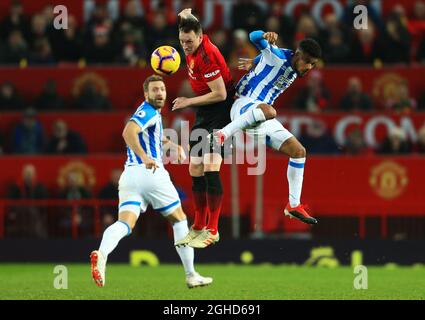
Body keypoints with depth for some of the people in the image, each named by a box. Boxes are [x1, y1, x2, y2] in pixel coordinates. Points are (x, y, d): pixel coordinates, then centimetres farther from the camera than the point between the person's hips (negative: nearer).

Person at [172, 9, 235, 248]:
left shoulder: (207, 56, -23)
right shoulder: (193, 47, 2)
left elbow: (220, 94, -22)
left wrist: (189, 102, -16)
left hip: (220, 114, -9)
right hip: (203, 115, 9)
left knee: (210, 169, -18)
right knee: (195, 170, 8)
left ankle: (212, 230, -16)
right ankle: (199, 227, 15)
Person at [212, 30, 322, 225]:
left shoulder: (294, 71, 14)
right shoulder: (278, 56, -10)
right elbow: (254, 37, -28)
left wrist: (253, 63, 46)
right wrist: (266, 36, -48)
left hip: (263, 120, 9)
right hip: (244, 105, -9)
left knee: (299, 151, 3)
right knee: (268, 110, -44)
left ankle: (294, 205, 9)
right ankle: (222, 135, -39)